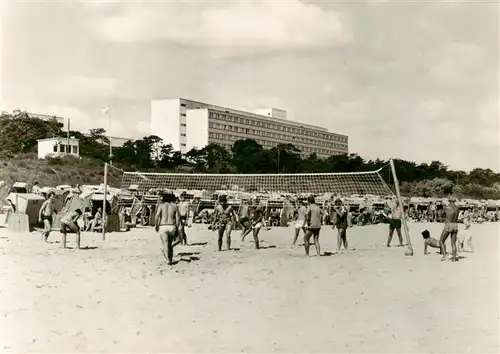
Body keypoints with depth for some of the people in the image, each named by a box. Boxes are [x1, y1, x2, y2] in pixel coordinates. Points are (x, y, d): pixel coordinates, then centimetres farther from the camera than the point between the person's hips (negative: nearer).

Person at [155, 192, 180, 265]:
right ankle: (170, 260, 22)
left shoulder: (161, 206, 0)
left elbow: (157, 216, -12)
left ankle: (168, 260, -16)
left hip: (163, 227, -2)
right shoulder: (175, 206, 5)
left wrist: (156, 225, 0)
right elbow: (177, 218, 0)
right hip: (172, 227, 2)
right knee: (170, 245, 19)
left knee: (165, 245, -1)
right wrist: (176, 227, 10)